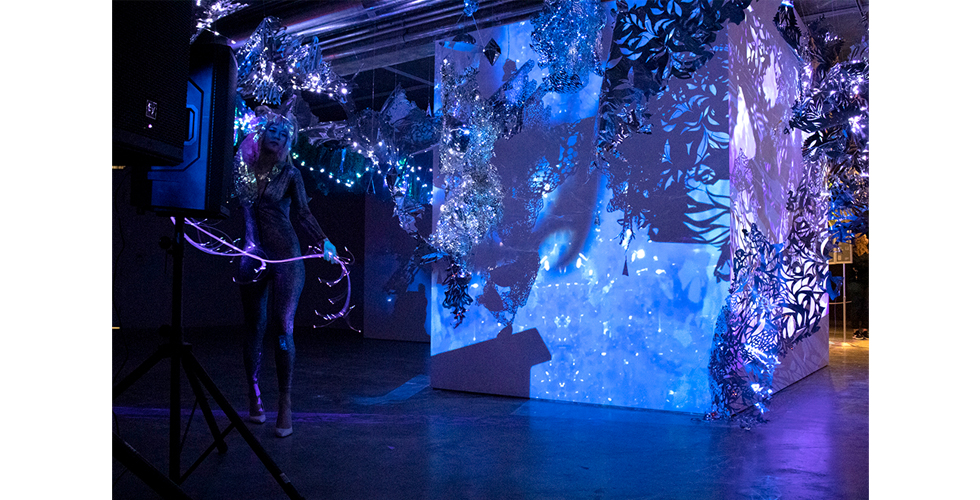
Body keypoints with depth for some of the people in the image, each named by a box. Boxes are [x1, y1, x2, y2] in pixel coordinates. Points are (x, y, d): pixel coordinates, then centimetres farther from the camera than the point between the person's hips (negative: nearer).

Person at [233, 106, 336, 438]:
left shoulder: (290, 173, 2)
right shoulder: (244, 168, 6)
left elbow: (303, 212, 1)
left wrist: (323, 242, -12)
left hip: (285, 257, -2)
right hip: (253, 258, 3)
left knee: (282, 327, -10)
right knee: (254, 327, 8)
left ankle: (285, 404, -4)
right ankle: (254, 396, 22)